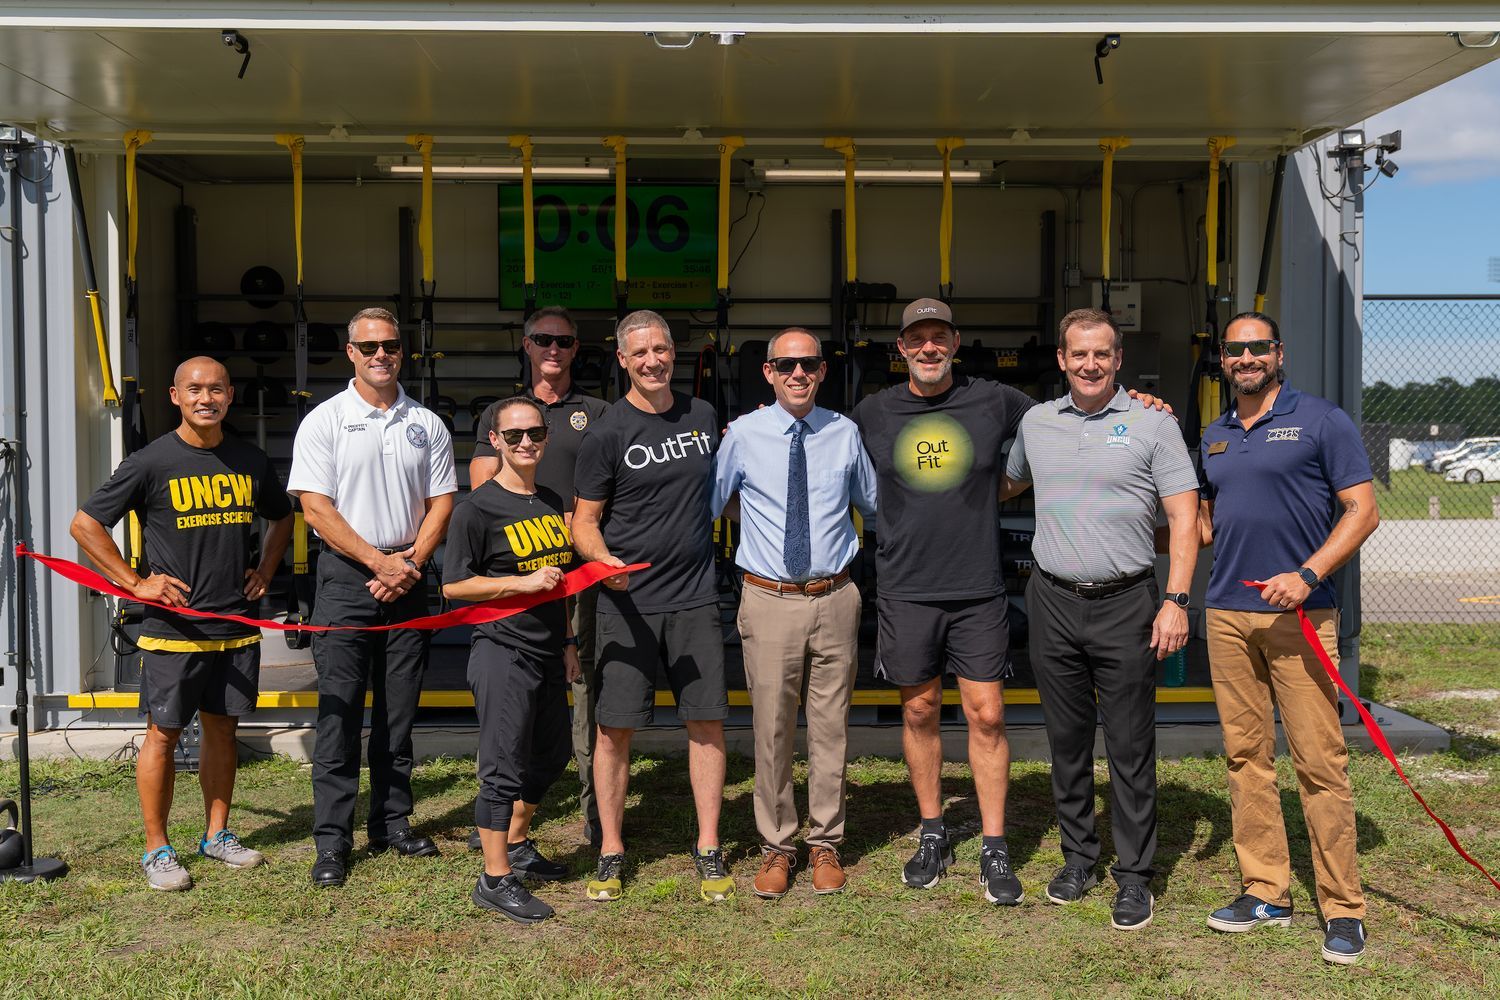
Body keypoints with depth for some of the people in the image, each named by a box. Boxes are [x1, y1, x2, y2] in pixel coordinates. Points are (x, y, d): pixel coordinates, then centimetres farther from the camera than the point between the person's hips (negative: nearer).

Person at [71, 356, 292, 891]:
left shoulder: (251, 461, 6)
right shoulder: (152, 462, -7)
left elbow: (282, 517, 24)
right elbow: (85, 524, -5)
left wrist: (265, 570, 11)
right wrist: (135, 582, -9)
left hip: (237, 624, 4)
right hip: (174, 624, -4)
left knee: (222, 727, 12)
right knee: (164, 732, 1)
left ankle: (217, 835, 24)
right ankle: (157, 849, 12)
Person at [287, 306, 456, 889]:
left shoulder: (427, 425, 10)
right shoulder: (325, 421, -1)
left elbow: (441, 503, 9)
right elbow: (315, 508, -7)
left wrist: (411, 562, -7)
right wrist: (380, 561, -13)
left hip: (409, 576, 4)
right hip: (346, 576, -3)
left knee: (400, 711, 9)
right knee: (341, 709, -4)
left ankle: (393, 824, 20)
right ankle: (332, 841, 1)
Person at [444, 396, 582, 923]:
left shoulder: (552, 503, 12)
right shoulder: (478, 508, -10)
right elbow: (454, 586, -12)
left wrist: (568, 641, 17)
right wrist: (524, 581, -20)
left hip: (548, 652, 8)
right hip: (503, 651, -8)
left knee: (551, 755, 17)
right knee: (505, 765, -4)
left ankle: (517, 844, 36)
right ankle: (495, 879, 5)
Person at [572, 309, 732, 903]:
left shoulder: (702, 416, 10)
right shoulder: (607, 434, -3)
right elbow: (584, 521, -3)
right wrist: (603, 558, -20)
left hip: (695, 597, 3)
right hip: (627, 602, -3)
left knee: (707, 721, 3)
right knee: (615, 727, 0)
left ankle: (708, 850, 15)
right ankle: (611, 852, 15)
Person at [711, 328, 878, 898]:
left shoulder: (844, 434, 6)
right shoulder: (743, 434, -1)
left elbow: (873, 503, 21)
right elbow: (709, 504, 8)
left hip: (835, 599, 2)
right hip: (769, 600, -2)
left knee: (830, 728, 9)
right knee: (772, 730, 3)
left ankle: (825, 845, 23)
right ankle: (776, 848, 19)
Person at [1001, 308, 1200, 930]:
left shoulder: (1152, 424, -2)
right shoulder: (1035, 423, 10)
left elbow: (1184, 517, -5)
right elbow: (1007, 486, 30)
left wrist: (1177, 600, -12)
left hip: (1126, 604, -3)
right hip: (1053, 602, 4)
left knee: (1130, 747, 1)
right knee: (1067, 740, 11)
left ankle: (1134, 876, 11)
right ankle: (1078, 857, 25)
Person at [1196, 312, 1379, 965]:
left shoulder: (1322, 421, -1)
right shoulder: (1213, 437, 16)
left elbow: (1363, 510, -5)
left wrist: (1307, 575, -16)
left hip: (1300, 614, -5)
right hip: (1227, 614, 6)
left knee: (1319, 760, -5)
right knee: (1246, 756, 8)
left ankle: (1342, 909, 3)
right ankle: (1265, 892, 18)